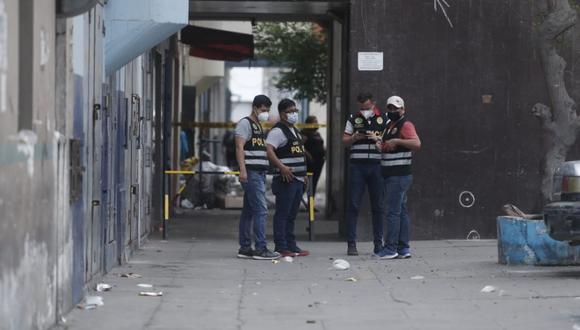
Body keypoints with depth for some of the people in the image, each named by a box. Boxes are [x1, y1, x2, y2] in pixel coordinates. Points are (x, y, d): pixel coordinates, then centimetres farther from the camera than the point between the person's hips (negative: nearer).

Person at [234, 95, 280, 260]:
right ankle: (261, 248, -16)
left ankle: (245, 248, 10)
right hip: (251, 172, -10)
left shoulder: (259, 126, 22)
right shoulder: (245, 123, -7)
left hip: (260, 173, 10)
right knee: (261, 210, -14)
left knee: (248, 211, 9)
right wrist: (242, 170, -25)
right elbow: (239, 147, -16)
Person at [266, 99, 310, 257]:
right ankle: (281, 247, -5)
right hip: (286, 179, -9)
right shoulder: (278, 131, -10)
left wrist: (304, 174, 24)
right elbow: (268, 149, -23)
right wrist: (282, 167, -30)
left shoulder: (295, 131, 21)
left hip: (298, 179, 9)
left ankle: (291, 246, 16)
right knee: (282, 214, -6)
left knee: (292, 215, 12)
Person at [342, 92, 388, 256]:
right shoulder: (353, 119, 11)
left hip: (377, 166, 0)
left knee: (378, 206, 3)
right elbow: (344, 141, 11)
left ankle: (378, 242, 11)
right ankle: (351, 244, -3)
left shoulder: (383, 120, 8)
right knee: (353, 205, -4)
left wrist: (377, 138, -13)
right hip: (357, 165, 0)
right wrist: (354, 137, -9)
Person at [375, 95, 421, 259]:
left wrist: (396, 141, -26)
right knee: (401, 211, 9)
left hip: (399, 175, -10)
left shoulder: (405, 125, -10)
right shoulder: (390, 126, 20)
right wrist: (380, 146, 9)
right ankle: (403, 248, 10)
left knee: (393, 211, -11)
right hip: (391, 175, 10)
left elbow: (416, 143, -25)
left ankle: (391, 248, -11)